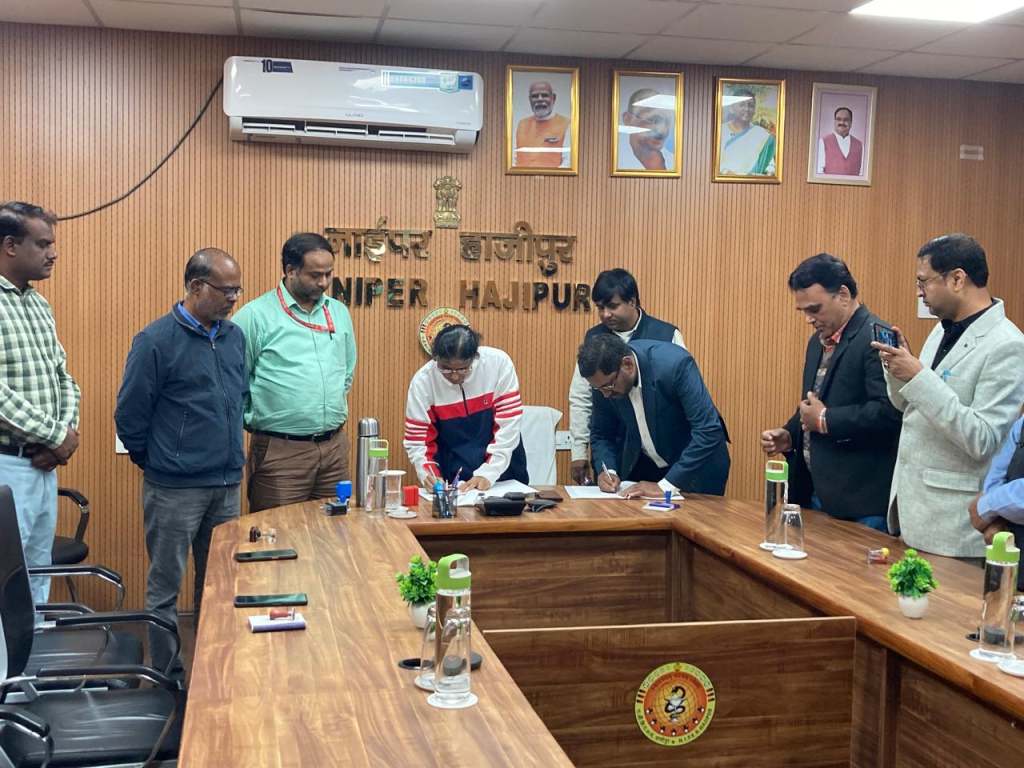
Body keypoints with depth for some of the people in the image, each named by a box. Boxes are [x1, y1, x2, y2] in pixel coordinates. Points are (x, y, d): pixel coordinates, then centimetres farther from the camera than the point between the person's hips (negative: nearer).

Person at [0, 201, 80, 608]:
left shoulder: (40, 306, 12)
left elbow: (64, 378, 16)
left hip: (44, 465, 8)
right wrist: (57, 436, -13)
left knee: (37, 583, 15)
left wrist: (66, 430, -2)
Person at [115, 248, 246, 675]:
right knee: (165, 585, 5)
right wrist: (154, 462, 2)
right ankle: (167, 674, 17)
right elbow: (129, 415, -8)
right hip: (174, 490, -6)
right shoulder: (156, 340, -13)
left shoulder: (234, 336, 5)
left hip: (227, 484, 6)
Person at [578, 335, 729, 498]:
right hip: (643, 465, 4)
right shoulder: (604, 377, -16)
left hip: (697, 465, -4)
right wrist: (608, 471, -20)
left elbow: (709, 430, -34)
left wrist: (665, 486, -34)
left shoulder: (674, 363, -32)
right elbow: (601, 434, -1)